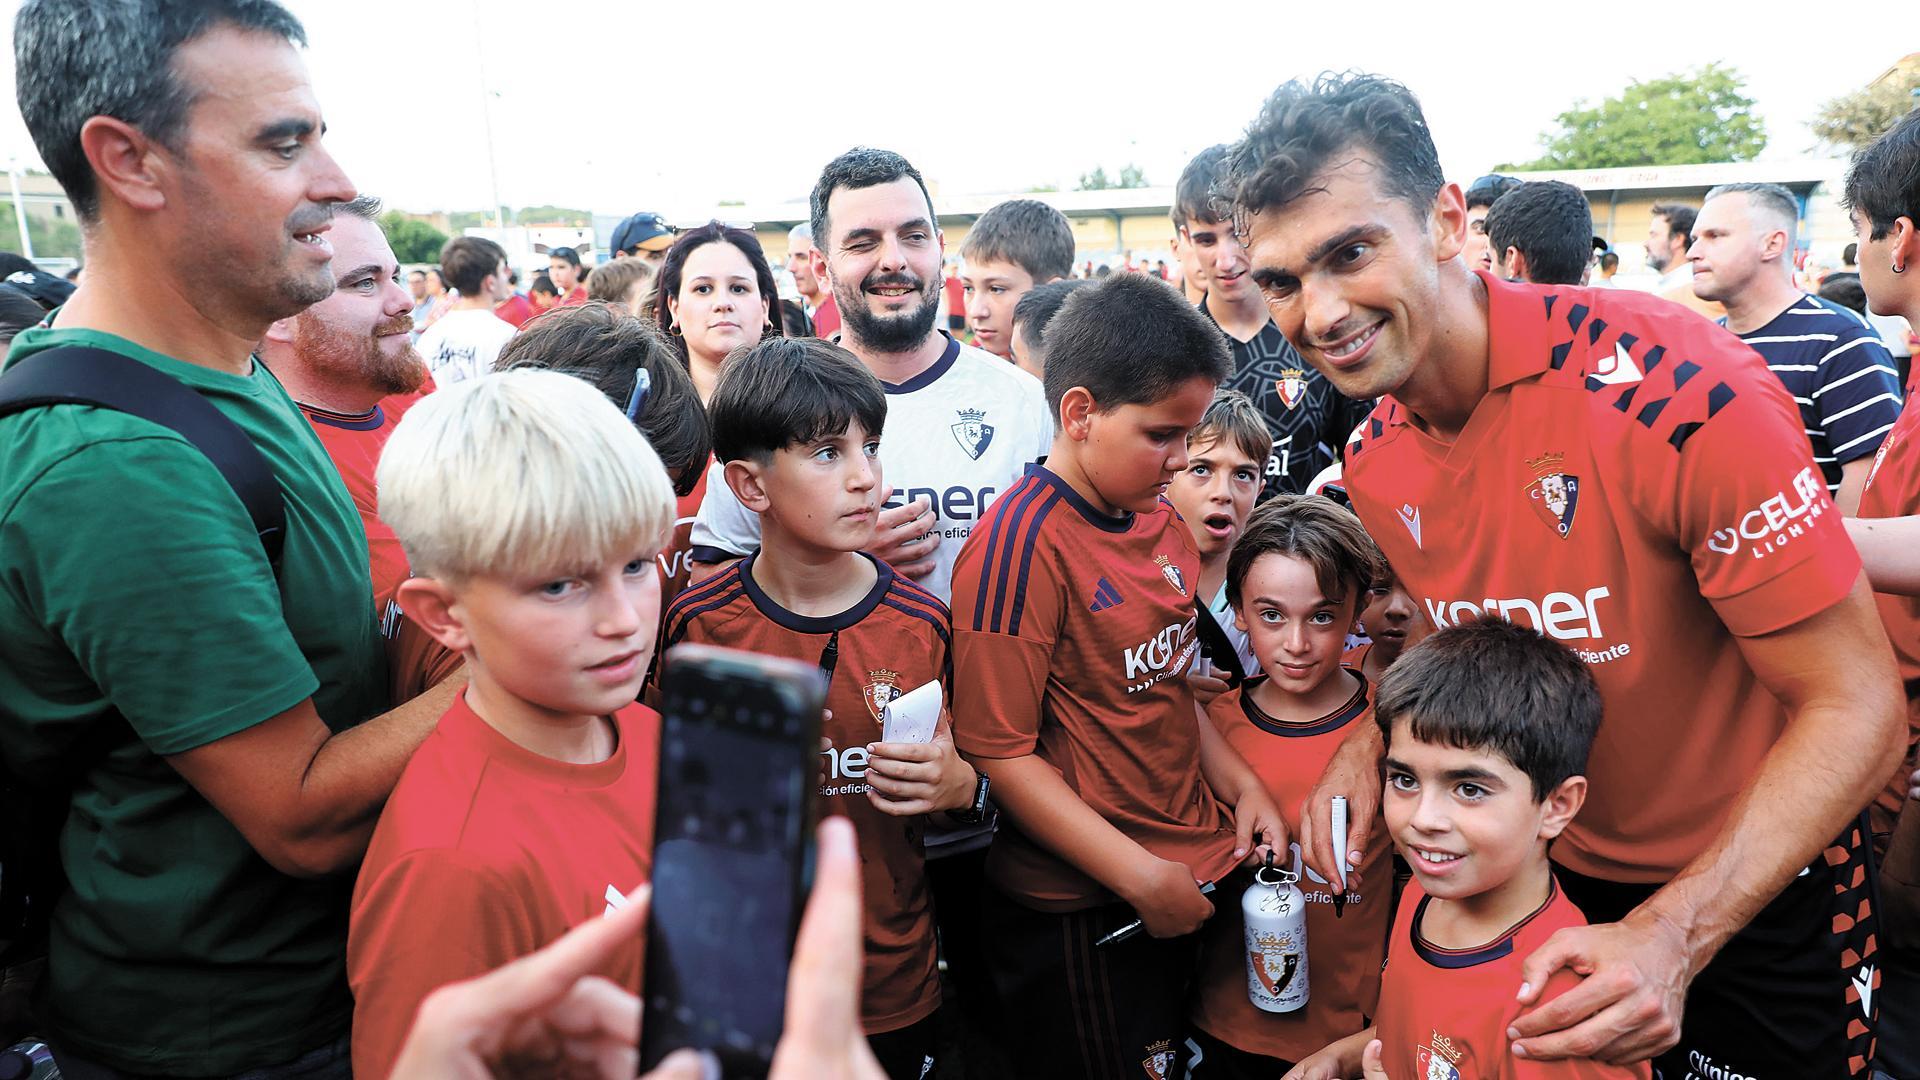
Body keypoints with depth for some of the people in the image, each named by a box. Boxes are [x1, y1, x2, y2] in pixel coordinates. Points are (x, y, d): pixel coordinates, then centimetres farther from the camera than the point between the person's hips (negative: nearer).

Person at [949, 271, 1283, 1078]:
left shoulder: (1156, 517, 5)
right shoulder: (1022, 546, -20)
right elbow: (1000, 752, -20)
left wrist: (1240, 783, 3)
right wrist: (1143, 877, -18)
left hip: (1195, 876, 8)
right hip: (1082, 912, -7)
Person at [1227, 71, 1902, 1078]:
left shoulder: (1674, 386, -29)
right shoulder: (1373, 461, -9)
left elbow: (1855, 705, -24)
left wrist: (1672, 937, -33)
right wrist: (1373, 742, -12)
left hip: (1754, 892, -4)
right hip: (1555, 878, 5)